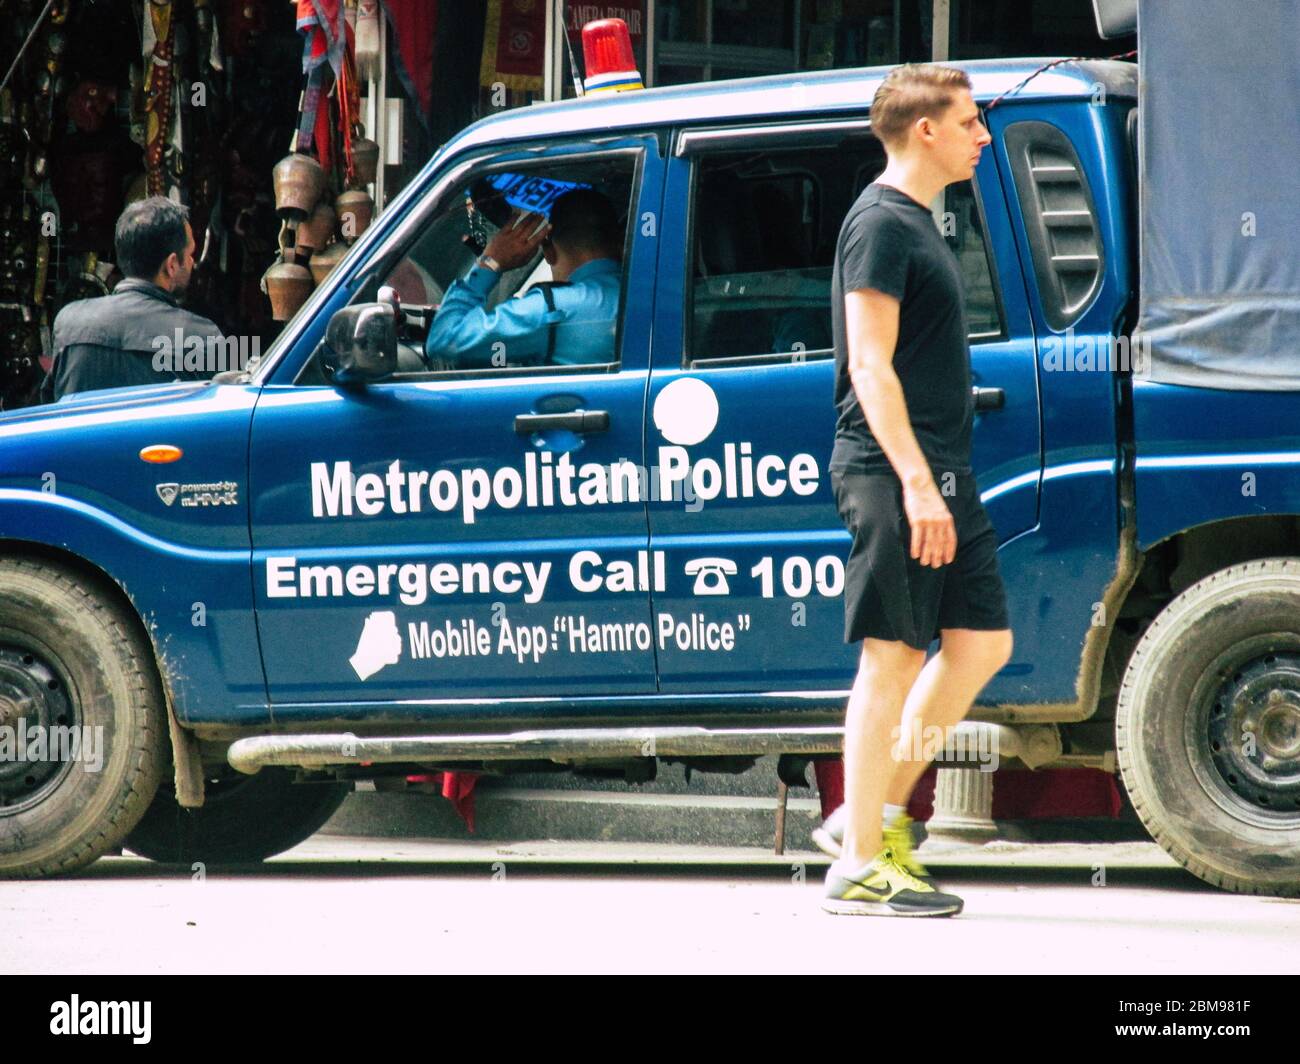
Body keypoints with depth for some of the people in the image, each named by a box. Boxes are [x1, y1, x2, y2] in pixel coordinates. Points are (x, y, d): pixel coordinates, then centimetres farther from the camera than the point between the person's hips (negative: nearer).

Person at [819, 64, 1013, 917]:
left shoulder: (918, 223, 19)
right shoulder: (882, 223, -11)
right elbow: (871, 367, -18)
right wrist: (916, 483, -24)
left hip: (941, 474, 10)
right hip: (895, 472, -10)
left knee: (983, 641, 9)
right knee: (894, 655, -7)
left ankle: (879, 813, 16)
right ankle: (859, 865, -3)